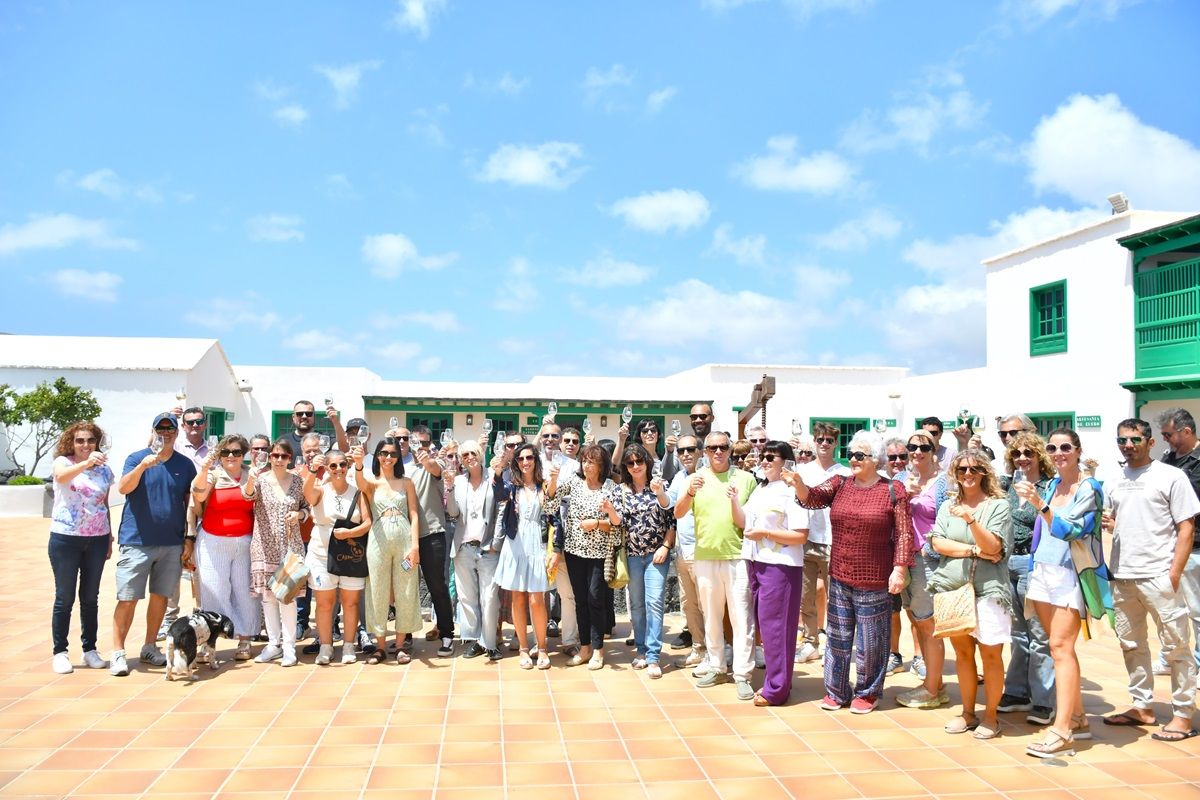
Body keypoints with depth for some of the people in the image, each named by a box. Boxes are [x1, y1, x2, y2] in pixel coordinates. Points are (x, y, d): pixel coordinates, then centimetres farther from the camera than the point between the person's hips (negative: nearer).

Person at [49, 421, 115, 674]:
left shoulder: (104, 469, 7)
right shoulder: (62, 462, -5)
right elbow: (61, 477, -30)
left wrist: (110, 537, 13)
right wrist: (86, 464, -48)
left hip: (97, 539, 3)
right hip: (65, 539, -3)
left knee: (90, 598, 10)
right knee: (65, 597, 3)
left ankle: (90, 650, 19)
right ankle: (60, 652, 13)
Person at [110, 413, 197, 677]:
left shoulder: (185, 464, 7)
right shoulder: (137, 458, 0)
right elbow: (123, 488, -17)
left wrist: (189, 538, 5)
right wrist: (143, 466, -34)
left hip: (172, 544, 3)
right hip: (137, 542, -3)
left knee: (161, 596, 11)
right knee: (127, 598, -2)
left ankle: (149, 647, 24)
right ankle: (118, 652, 6)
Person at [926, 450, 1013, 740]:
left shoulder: (998, 505, 0)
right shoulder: (948, 506, 10)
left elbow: (993, 548, -11)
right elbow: (937, 543, -1)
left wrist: (971, 519, -25)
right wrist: (974, 550, -10)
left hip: (988, 590, -3)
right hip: (952, 587, 3)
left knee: (990, 653, -2)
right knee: (962, 651, 10)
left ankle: (990, 715, 13)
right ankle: (968, 712, 22)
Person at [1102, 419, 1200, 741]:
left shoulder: (1170, 476, -4)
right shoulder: (1115, 483, 13)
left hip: (1158, 575, -6)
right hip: (1122, 577, 6)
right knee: (1131, 645, 13)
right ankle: (1142, 707, 25)